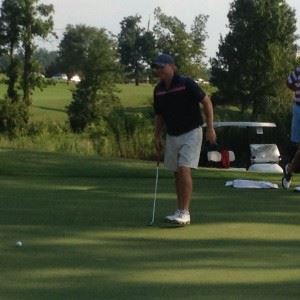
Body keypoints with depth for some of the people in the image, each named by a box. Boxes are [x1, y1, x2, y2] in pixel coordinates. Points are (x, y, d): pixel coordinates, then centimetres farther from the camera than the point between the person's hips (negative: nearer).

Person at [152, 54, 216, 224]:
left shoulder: (186, 84, -16)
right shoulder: (158, 90, 3)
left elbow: (207, 102, -10)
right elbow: (159, 115, 15)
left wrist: (210, 128, -13)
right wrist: (158, 137, 8)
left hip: (191, 133, -7)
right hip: (172, 135, 7)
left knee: (184, 170, -17)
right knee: (177, 173, 10)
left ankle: (185, 213, -16)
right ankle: (181, 211, 17)